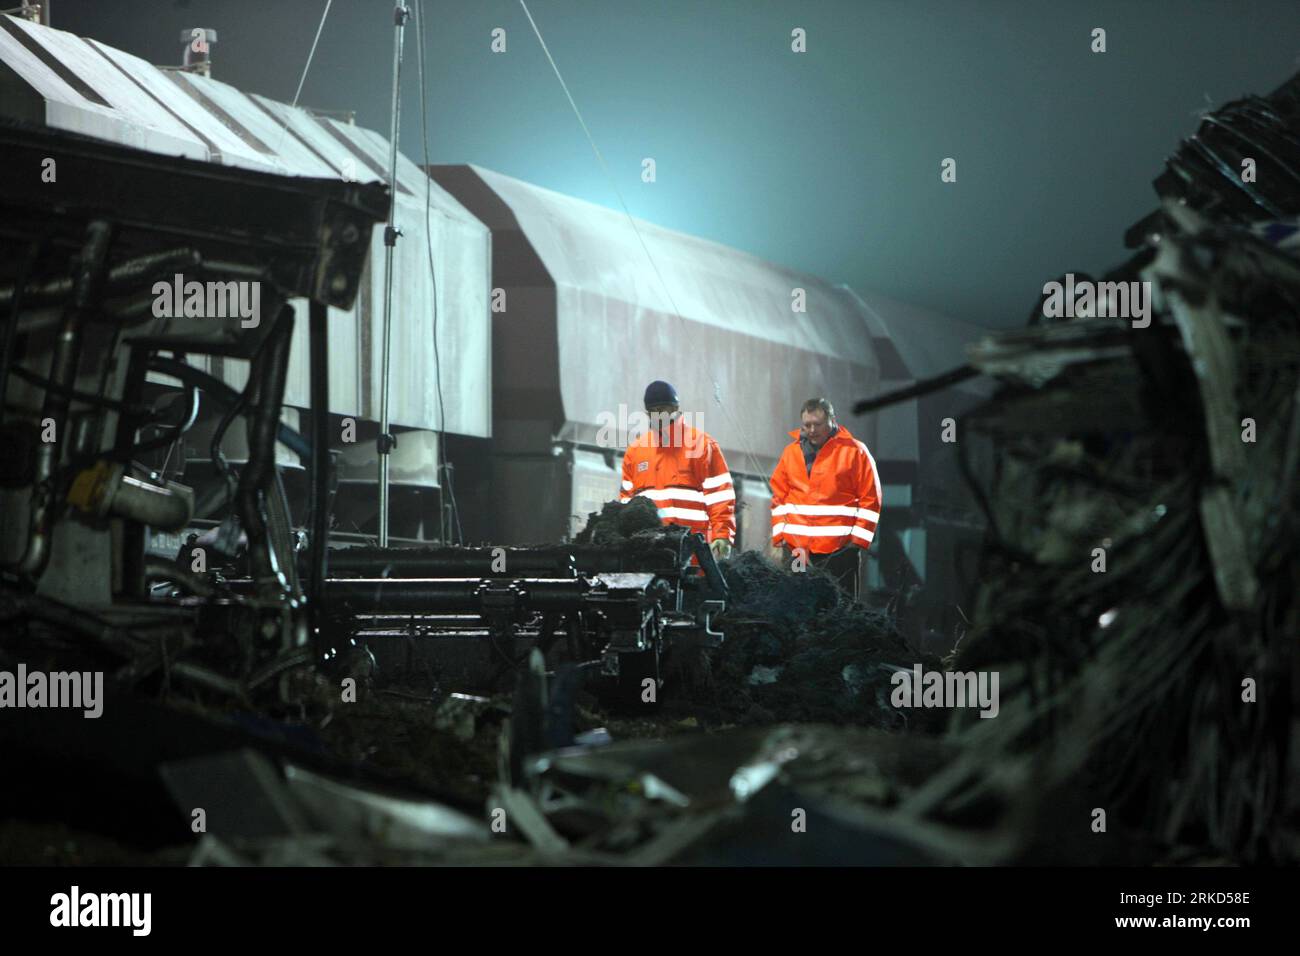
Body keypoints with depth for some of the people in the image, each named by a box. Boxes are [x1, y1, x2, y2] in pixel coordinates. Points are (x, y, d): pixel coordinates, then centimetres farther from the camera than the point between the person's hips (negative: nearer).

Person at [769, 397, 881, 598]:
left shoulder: (854, 451, 0)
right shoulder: (791, 452, 12)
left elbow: (870, 499, -2)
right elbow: (779, 497, 15)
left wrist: (859, 539, -7)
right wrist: (779, 534, 6)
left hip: (839, 549, -4)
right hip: (796, 548, 4)